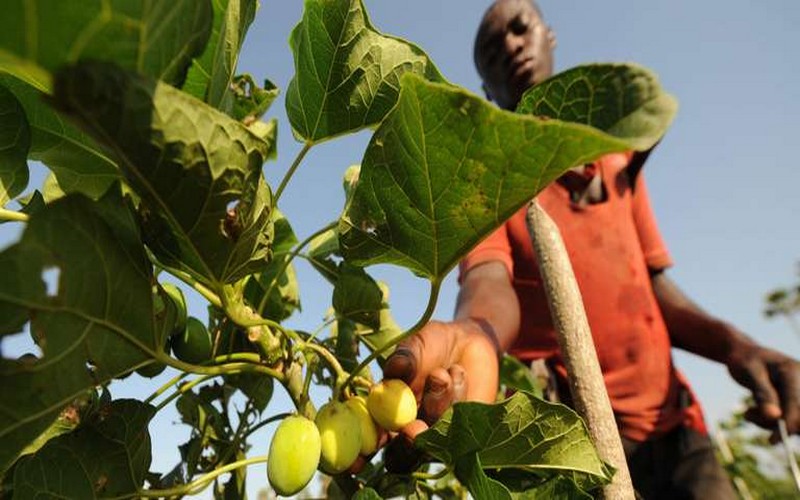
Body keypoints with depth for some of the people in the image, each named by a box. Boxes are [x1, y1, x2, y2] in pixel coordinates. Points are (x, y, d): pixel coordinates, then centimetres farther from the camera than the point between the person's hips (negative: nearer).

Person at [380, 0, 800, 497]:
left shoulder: (618, 155, 15)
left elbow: (653, 283, 14)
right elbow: (489, 278, -20)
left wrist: (734, 344, -5)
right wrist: (473, 334, -44)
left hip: (674, 424, 5)